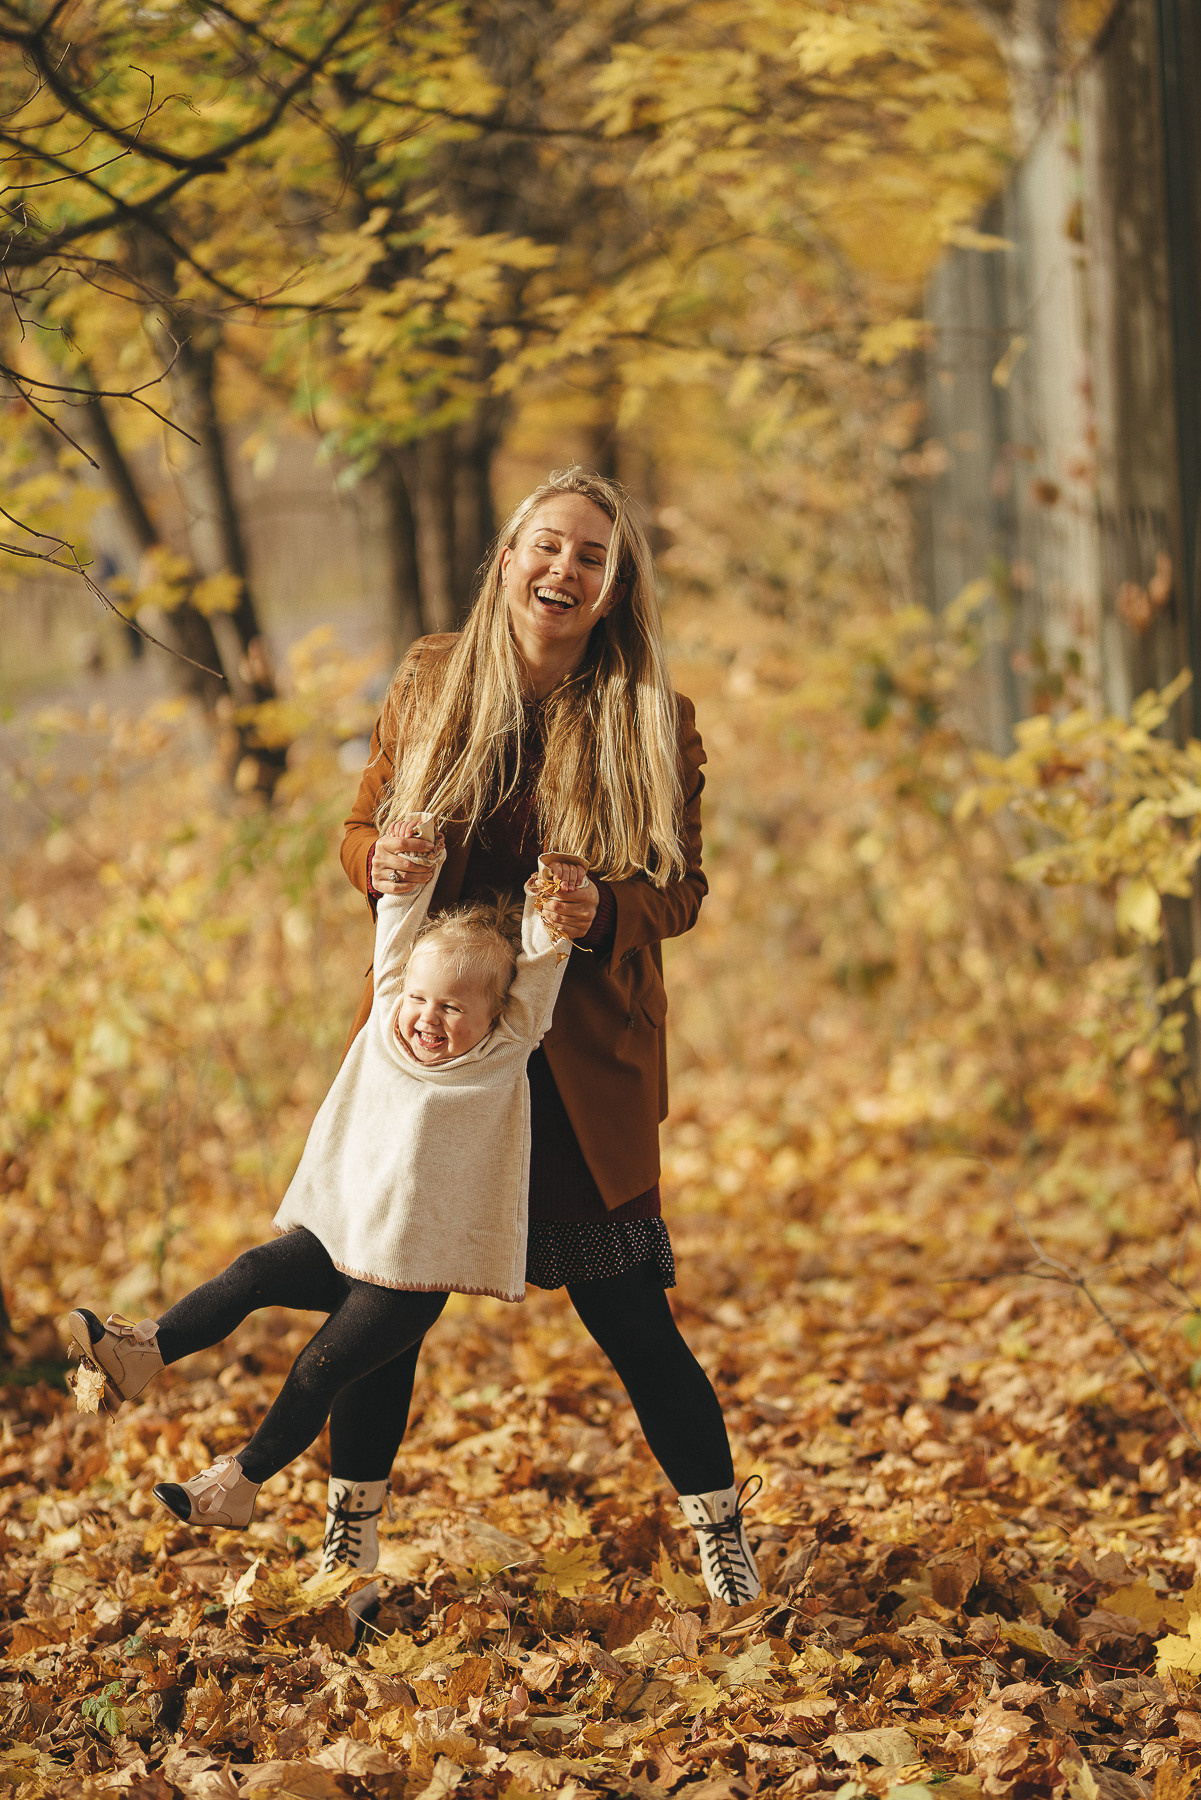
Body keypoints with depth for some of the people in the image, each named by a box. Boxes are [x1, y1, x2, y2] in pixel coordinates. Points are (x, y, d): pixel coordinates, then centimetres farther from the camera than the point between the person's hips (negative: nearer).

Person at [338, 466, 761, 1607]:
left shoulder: (653, 721, -4)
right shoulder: (430, 680, 3)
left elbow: (681, 890, -2)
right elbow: (362, 829, 12)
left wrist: (603, 912, -24)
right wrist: (378, 863, -12)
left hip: (583, 1055, -2)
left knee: (626, 1311, -1)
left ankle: (720, 1535, 18)